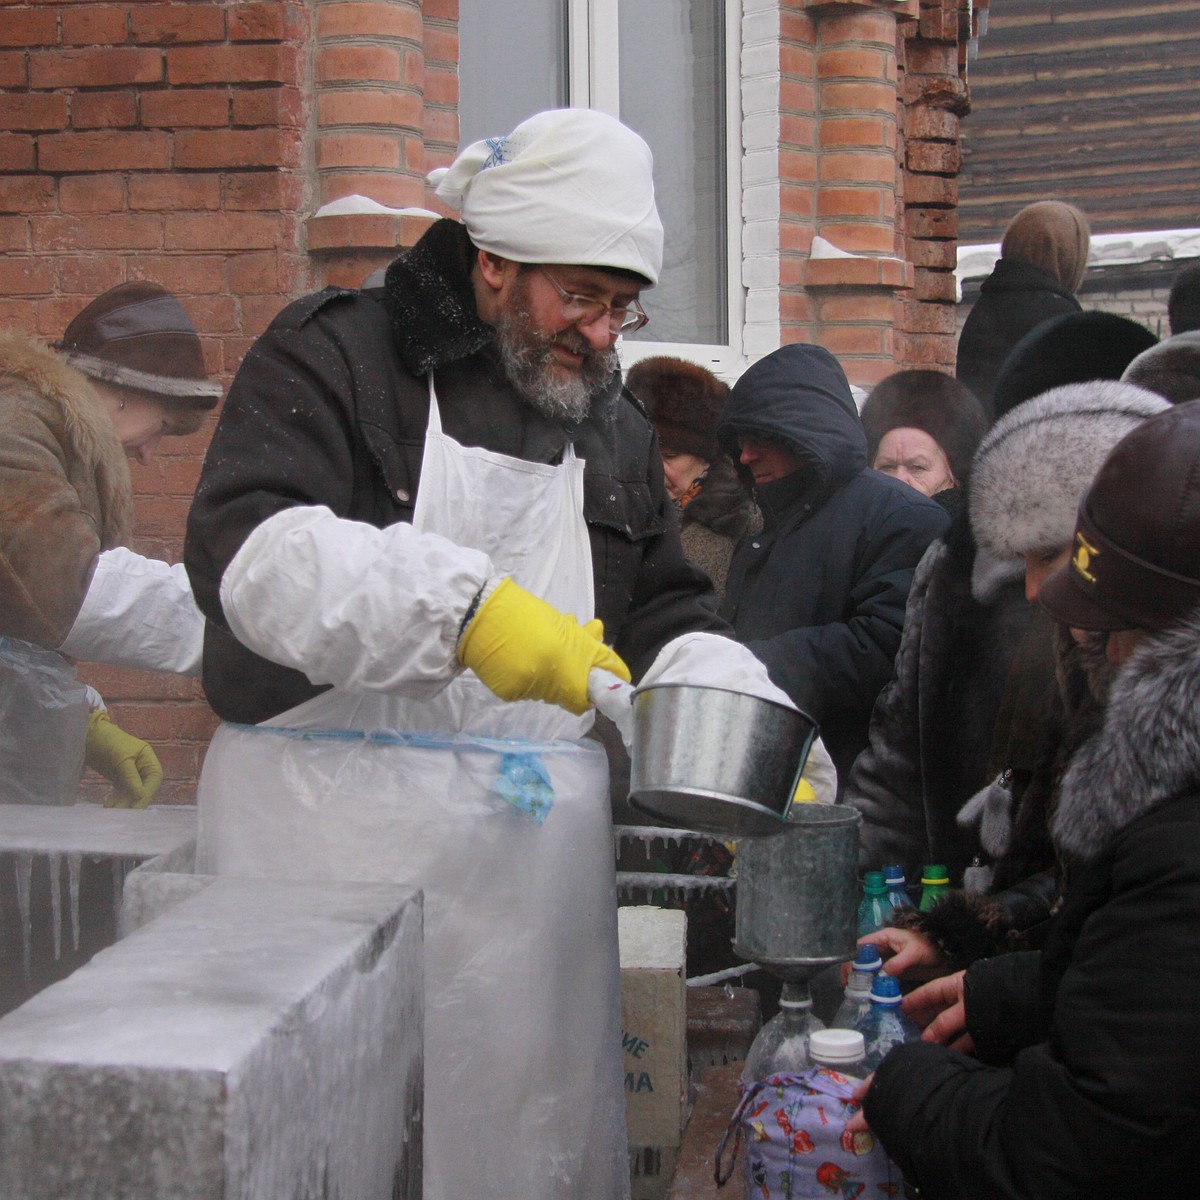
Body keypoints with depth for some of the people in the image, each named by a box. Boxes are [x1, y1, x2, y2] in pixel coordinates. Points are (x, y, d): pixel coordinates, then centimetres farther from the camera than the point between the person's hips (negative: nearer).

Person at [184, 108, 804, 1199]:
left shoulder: (616, 429, 18)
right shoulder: (336, 358, -1)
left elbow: (665, 622, 19)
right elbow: (247, 549, -16)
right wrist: (460, 606, -27)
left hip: (540, 859, 5)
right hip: (338, 837, -5)